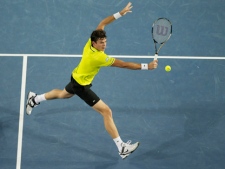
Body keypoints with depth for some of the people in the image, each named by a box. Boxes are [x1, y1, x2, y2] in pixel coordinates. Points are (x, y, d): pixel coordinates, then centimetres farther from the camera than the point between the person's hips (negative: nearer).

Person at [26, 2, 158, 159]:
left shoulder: (90, 43, -17)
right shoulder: (99, 57, -37)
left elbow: (103, 23, -4)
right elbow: (124, 64, -37)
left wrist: (120, 13, -9)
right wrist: (147, 66, -36)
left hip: (76, 78, 9)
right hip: (82, 86, -9)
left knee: (63, 94, 40)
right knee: (107, 111, -11)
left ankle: (35, 99, 59)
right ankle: (122, 148, -12)